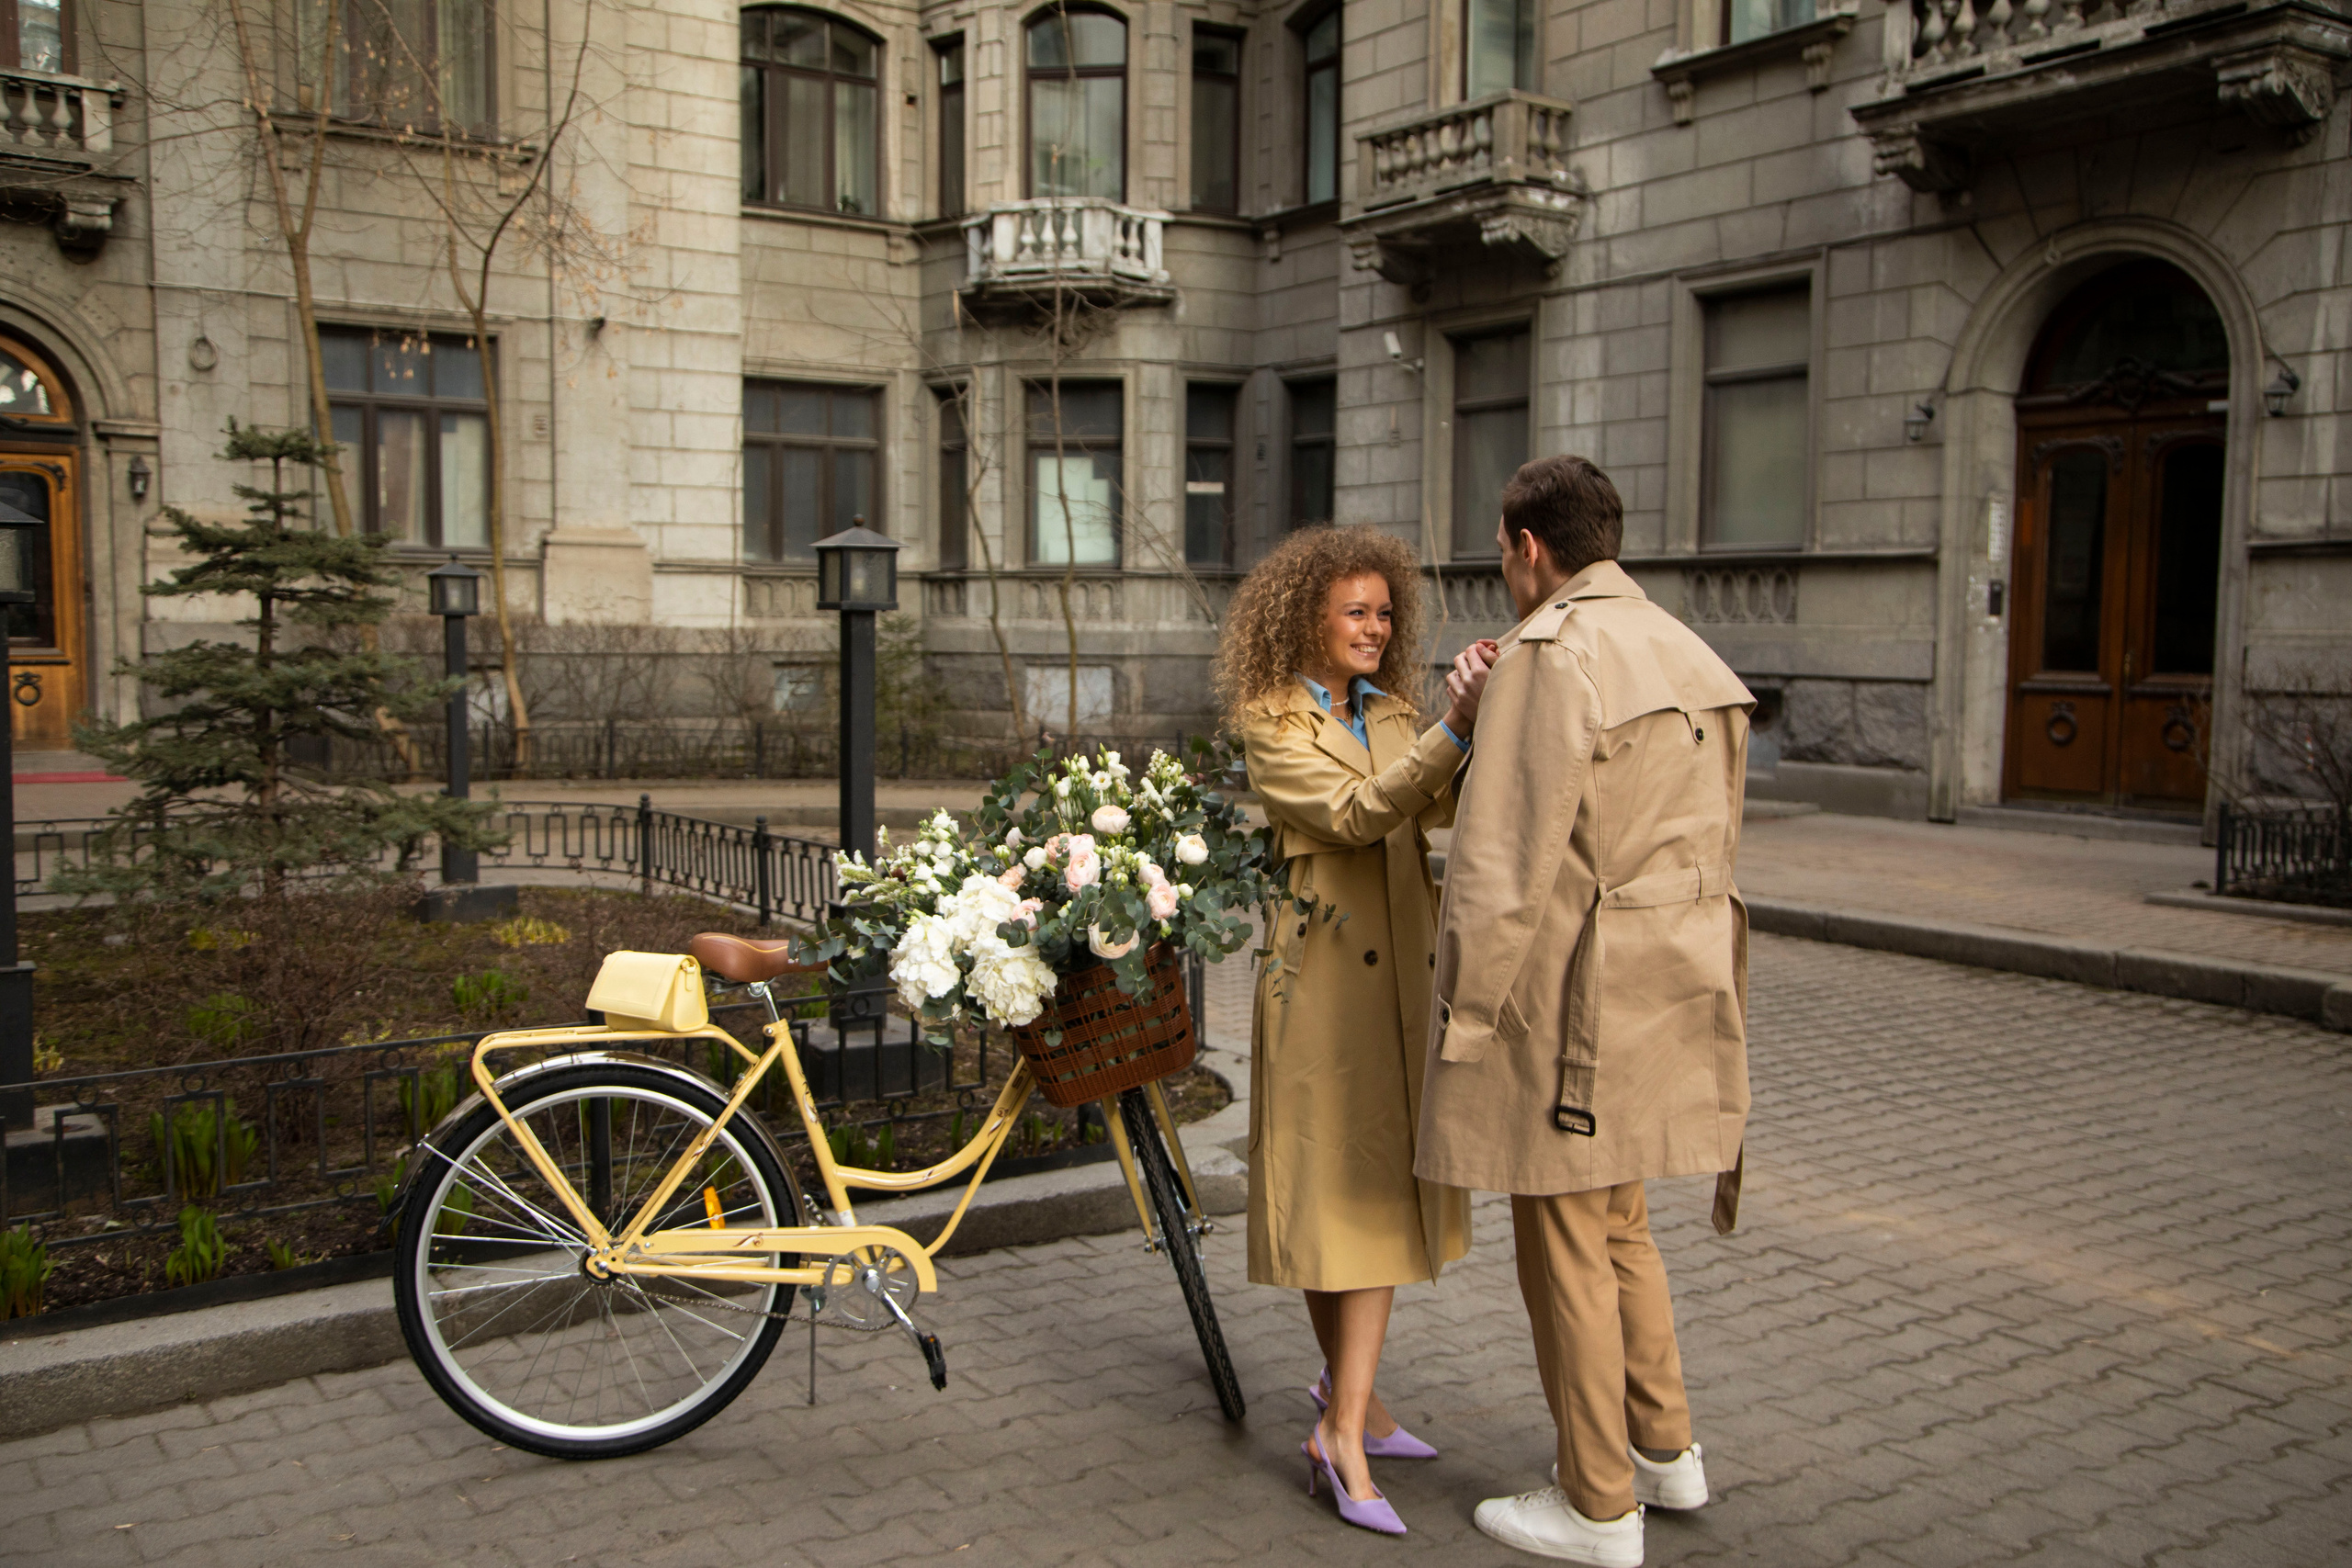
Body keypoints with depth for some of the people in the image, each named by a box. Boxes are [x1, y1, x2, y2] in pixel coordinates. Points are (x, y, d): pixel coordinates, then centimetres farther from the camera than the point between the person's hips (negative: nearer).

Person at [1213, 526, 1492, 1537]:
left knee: (1388, 1187, 8)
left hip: (1404, 968, 6)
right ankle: (1347, 1415, 9)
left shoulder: (1391, 713, 12)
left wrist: (1494, 726, -23)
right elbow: (1355, 811, -21)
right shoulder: (1270, 723, -5)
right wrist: (1453, 727, -31)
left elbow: (1447, 808, -6)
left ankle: (1346, 1413, 19)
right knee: (1336, 1184, -1)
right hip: (1325, 970, -6)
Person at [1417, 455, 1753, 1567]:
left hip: (1569, 995, -9)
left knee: (1565, 1243, 5)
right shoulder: (1691, 658, 10)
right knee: (1616, 1223, 23)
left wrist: (1462, 1014, -13)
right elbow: (1711, 841, 15)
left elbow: (1502, 860, -19)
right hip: (1673, 981, 9)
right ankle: (1664, 1450, 34)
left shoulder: (1549, 655, -17)